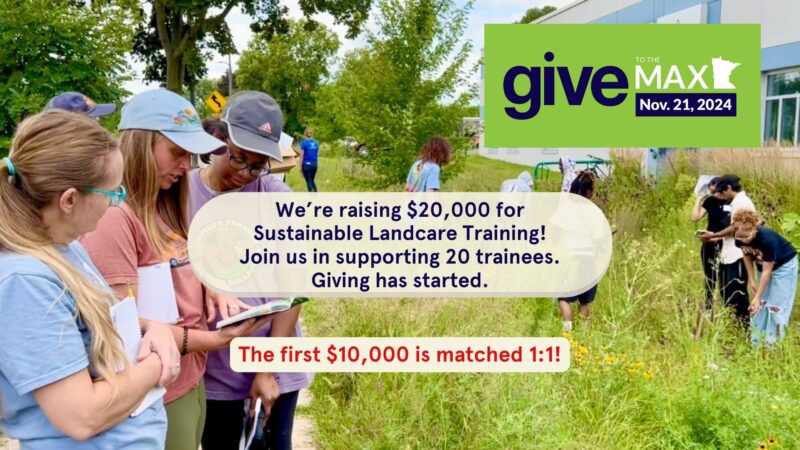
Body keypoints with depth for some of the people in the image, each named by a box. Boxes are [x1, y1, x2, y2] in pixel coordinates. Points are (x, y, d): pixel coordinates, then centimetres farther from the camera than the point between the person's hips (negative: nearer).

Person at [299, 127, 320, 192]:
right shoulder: (316, 143, 5)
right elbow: (318, 154, 10)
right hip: (314, 164, 5)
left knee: (309, 182, 0)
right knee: (312, 181, 19)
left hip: (306, 164, -5)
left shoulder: (304, 143, -8)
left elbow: (302, 155, -8)